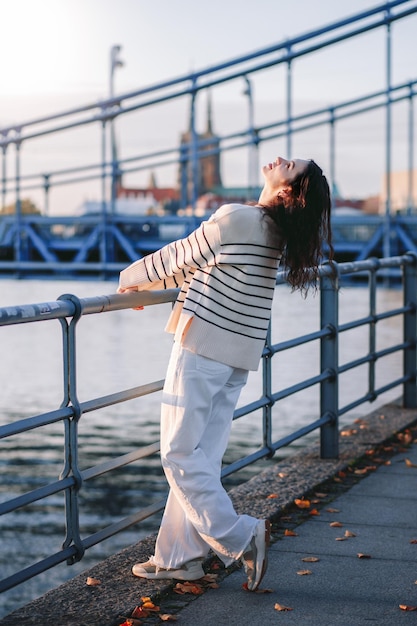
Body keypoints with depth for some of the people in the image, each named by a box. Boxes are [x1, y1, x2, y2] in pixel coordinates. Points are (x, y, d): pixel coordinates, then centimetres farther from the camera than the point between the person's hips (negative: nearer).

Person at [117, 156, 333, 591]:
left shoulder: (235, 219, -18)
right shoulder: (275, 232, 7)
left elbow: (179, 258, -6)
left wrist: (132, 280, 11)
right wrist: (150, 285, 26)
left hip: (203, 348, -8)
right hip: (237, 355, 8)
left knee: (179, 454, -1)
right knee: (202, 456, 10)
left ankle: (240, 538, -3)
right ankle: (180, 556, 15)